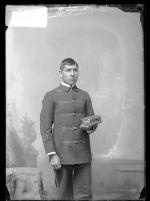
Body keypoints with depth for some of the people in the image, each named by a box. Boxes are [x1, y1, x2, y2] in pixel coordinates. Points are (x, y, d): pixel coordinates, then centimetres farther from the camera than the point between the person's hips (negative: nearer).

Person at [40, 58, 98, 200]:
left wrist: (90, 128, -9)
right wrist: (51, 154, -13)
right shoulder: (51, 96, 1)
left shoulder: (85, 96, 12)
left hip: (83, 154, 3)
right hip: (62, 154, -3)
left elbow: (92, 122, 16)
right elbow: (45, 128, -3)